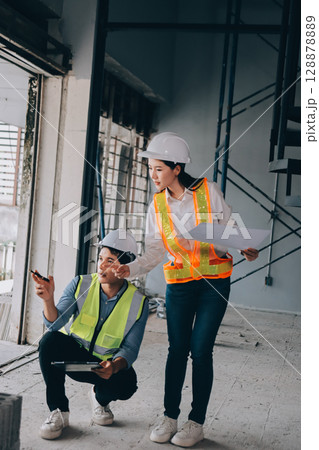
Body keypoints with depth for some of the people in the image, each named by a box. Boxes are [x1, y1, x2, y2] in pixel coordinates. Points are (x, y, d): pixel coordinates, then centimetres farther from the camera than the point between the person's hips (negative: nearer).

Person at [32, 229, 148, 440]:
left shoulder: (139, 303, -14)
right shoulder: (81, 284, -13)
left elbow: (130, 349, -15)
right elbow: (55, 323, -22)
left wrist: (115, 366, -36)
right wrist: (48, 299, -42)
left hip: (107, 362, 0)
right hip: (71, 354, 1)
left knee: (126, 384, -31)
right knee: (49, 341, -31)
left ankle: (100, 398, 8)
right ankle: (59, 411, -13)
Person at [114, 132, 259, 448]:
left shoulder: (208, 191, -8)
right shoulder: (158, 205, 2)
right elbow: (154, 253, 1)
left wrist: (245, 249, -18)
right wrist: (131, 269, -15)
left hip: (214, 281, -2)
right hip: (179, 283, 3)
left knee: (200, 349, -3)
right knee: (177, 349, 1)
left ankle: (197, 422, 11)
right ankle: (169, 417, 16)